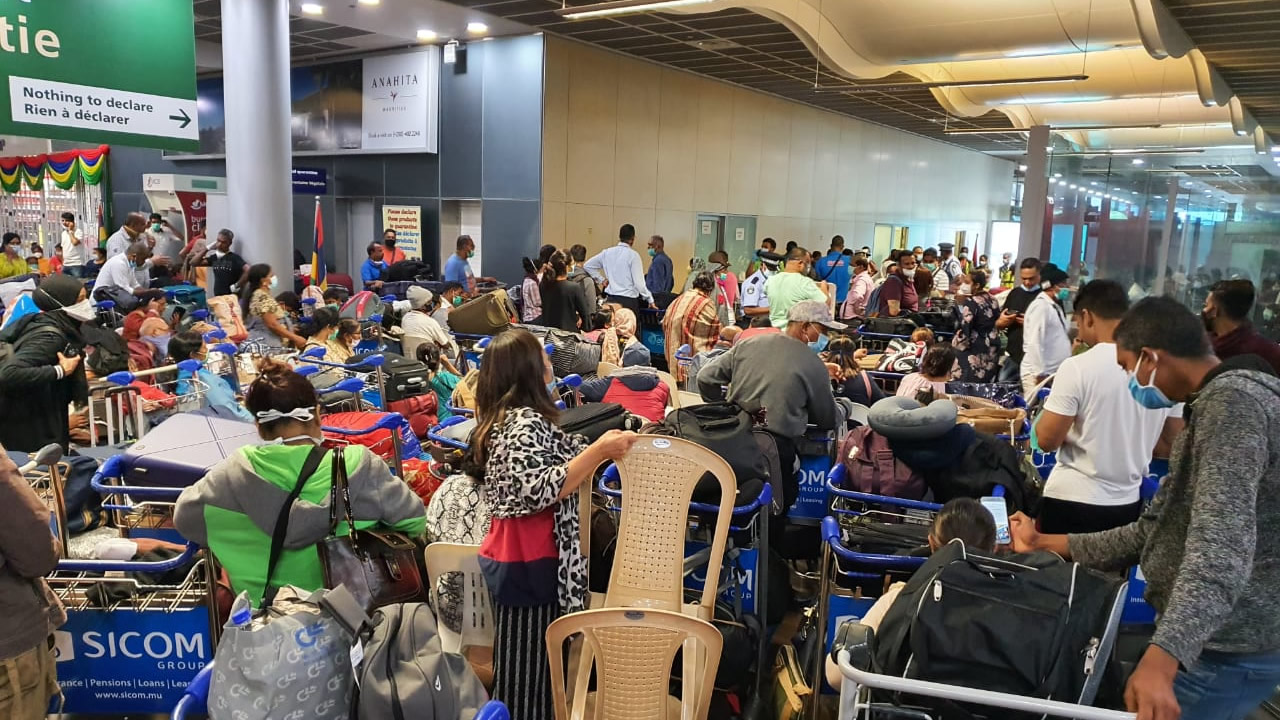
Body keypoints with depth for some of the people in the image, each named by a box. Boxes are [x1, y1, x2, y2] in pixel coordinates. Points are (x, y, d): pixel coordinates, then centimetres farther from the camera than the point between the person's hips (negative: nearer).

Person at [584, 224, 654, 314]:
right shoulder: (633, 255, -8)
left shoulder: (607, 253, 7)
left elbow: (588, 265, 18)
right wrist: (650, 299, 1)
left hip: (610, 299, 5)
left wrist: (601, 279, 19)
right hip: (629, 300, -5)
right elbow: (639, 283, -10)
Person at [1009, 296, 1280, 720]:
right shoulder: (1214, 406, 15)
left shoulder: (1232, 399, -19)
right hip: (1205, 637, 10)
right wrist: (1045, 544, 18)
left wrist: (1161, 658, -40)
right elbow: (1155, 531, 17)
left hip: (1226, 653, -10)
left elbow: (1222, 547, -32)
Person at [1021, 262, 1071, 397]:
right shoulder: (1040, 306, -13)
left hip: (1053, 372, 9)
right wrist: (1040, 374, -20)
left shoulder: (1054, 306, 16)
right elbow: (1035, 343, -19)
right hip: (1039, 374, -9)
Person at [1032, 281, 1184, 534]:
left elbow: (1047, 440, -12)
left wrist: (1050, 406, 6)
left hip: (1071, 500, -5)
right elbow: (1170, 445, 9)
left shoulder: (1077, 367, -16)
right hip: (1127, 503, 5)